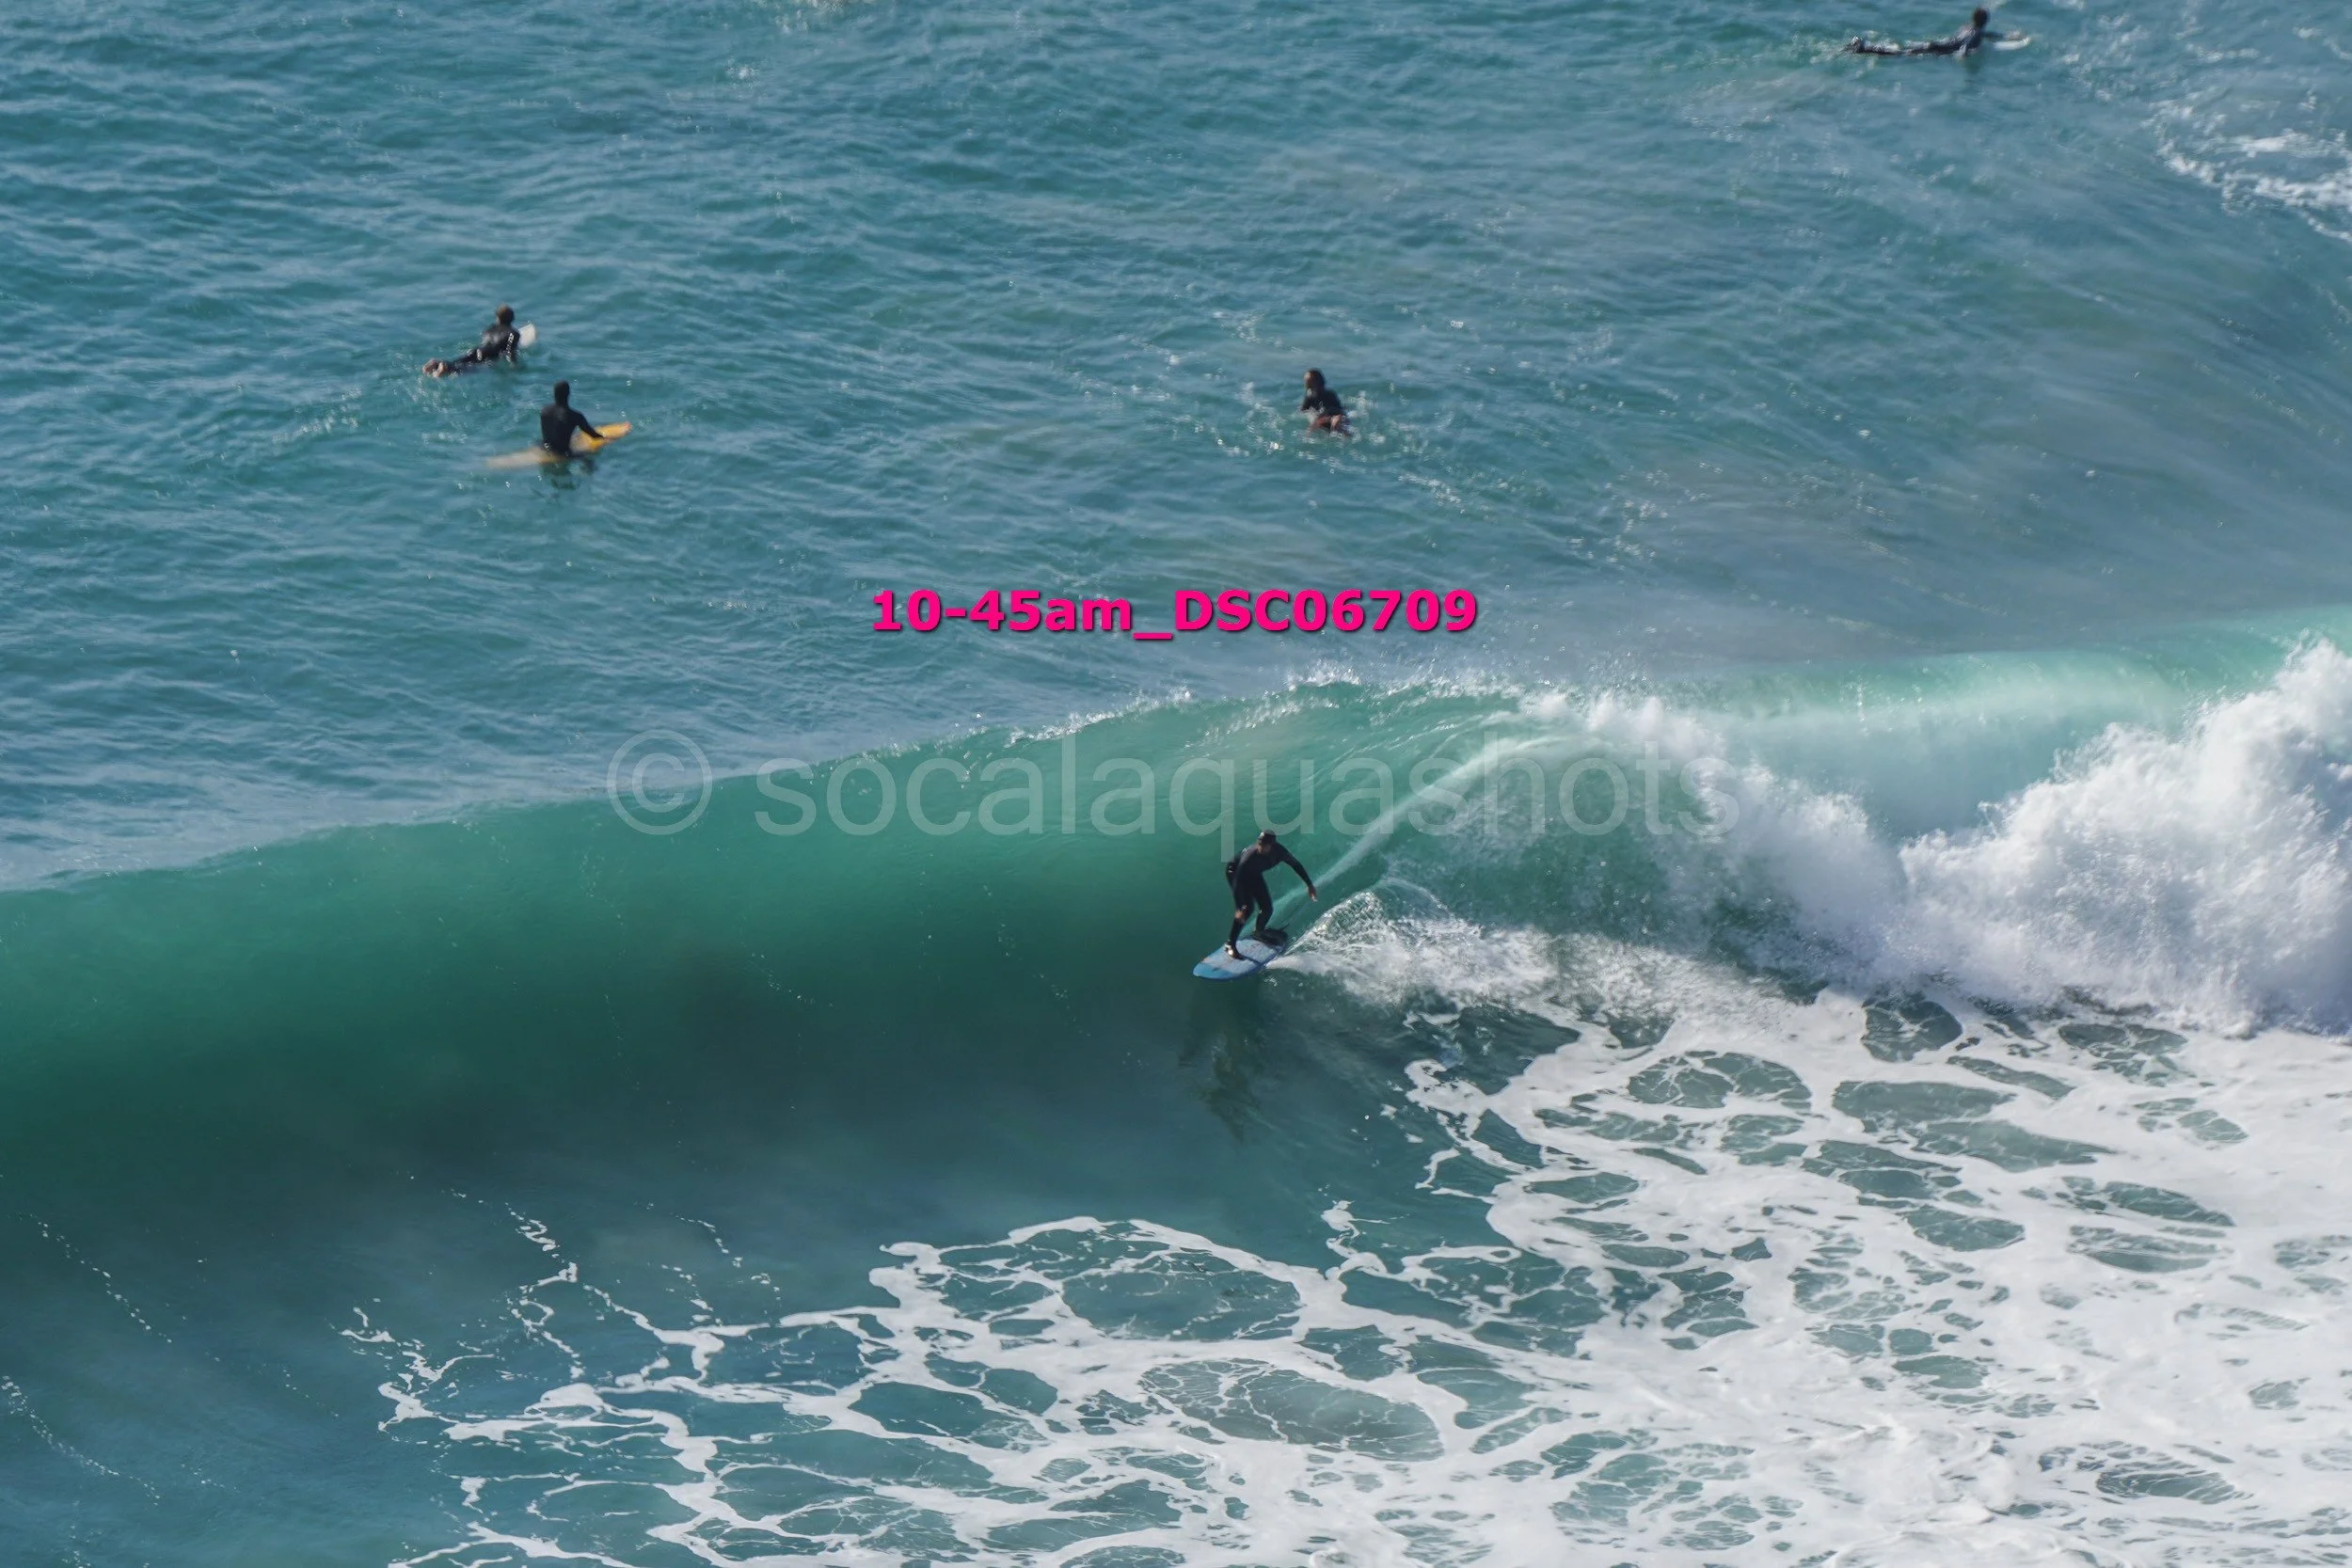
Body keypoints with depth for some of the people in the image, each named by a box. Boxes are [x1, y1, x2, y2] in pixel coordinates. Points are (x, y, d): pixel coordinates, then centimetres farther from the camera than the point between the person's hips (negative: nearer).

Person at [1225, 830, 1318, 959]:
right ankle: (1231, 943, -15)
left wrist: (1309, 884, -1)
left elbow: (1296, 865, -6)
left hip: (1254, 874, 6)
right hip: (1235, 871, -6)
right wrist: (1240, 908, -44)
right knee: (1247, 907, -22)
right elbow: (1238, 883, -39)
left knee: (1267, 908, 3)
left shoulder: (1279, 852, -26)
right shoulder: (1250, 856, -41)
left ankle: (1259, 932, 35)